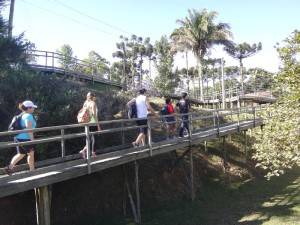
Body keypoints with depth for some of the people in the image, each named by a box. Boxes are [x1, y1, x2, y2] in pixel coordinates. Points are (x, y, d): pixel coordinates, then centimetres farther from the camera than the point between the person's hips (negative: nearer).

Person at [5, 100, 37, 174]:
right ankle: (32, 170, 19)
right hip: (25, 138, -9)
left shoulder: (22, 115, 12)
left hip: (18, 137, 9)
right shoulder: (29, 116, -17)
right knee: (31, 154, 8)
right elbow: (29, 129, -22)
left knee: (20, 154, 20)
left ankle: (10, 167, 15)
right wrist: (32, 139, -18)